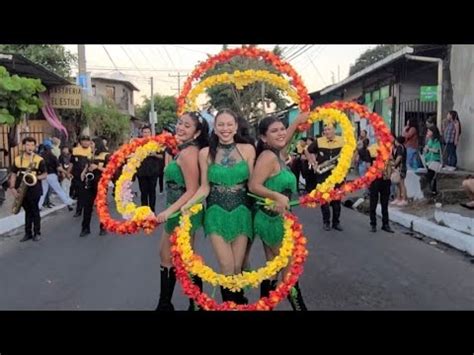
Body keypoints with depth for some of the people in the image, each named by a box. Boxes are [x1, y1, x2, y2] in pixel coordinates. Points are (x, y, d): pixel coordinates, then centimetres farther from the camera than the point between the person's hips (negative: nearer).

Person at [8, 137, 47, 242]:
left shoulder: (39, 160, -4)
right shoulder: (17, 159, 5)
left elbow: (45, 174, 0)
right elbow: (13, 175, 8)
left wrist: (37, 177, -19)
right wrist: (12, 188, -3)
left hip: (34, 189, -3)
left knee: (34, 211, 2)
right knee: (27, 211, 13)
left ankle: (37, 233, 13)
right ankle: (28, 233, 21)